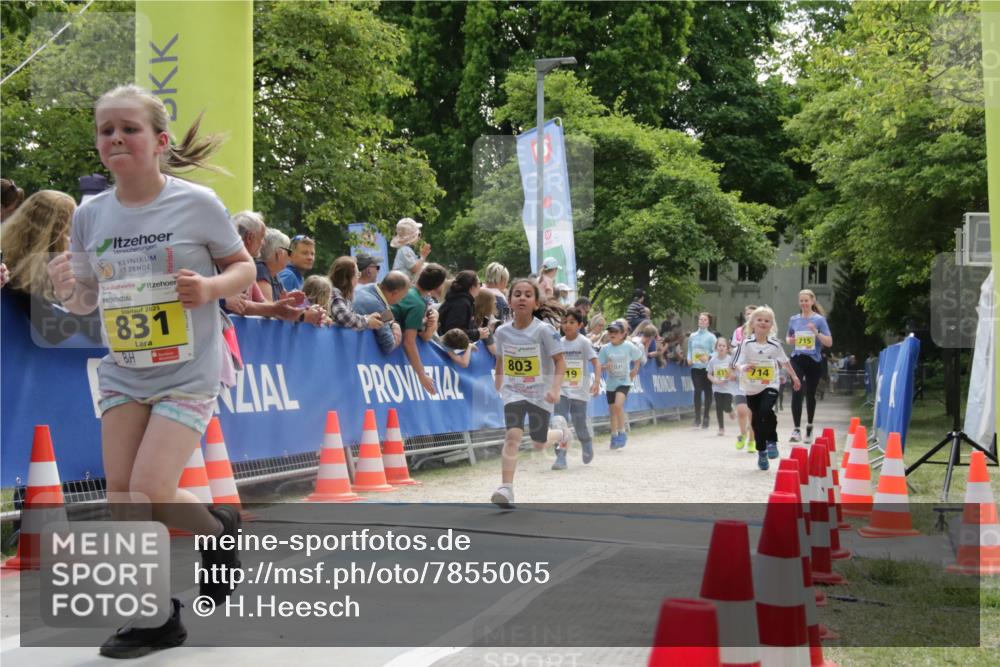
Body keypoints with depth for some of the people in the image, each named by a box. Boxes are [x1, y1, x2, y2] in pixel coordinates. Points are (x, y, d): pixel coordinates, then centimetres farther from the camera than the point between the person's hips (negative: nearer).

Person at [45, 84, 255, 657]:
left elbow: (245, 268, 0)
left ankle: (219, 528, 20)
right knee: (121, 498, 0)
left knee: (150, 494, -13)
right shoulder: (91, 215, 0)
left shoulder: (197, 203, -11)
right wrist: (67, 289, -13)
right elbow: (87, 302, 10)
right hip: (122, 375, 5)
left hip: (189, 374, -4)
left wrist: (211, 287, -21)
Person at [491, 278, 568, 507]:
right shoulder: (502, 332, -4)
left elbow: (560, 361, -14)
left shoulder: (544, 330, -15)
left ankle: (562, 434, 46)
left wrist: (555, 389, -26)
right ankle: (506, 488, -18)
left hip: (540, 394, -1)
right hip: (514, 392, 2)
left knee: (539, 444, 11)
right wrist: (497, 387, 18)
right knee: (513, 435, -18)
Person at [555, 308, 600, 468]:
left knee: (580, 425, 6)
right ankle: (561, 457, -7)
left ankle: (587, 445, 37)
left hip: (579, 391, -3)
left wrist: (596, 382, -27)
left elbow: (596, 363, -13)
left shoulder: (583, 342, -9)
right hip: (562, 390, 3)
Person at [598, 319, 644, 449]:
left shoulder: (628, 346, -8)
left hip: (624, 381, -3)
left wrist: (635, 370, 2)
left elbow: (638, 358, 9)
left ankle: (622, 433, -8)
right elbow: (599, 366, -2)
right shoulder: (605, 348, -4)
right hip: (610, 382, 3)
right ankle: (614, 437, 23)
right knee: (612, 410, 9)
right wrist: (605, 366, -22)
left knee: (618, 405, -23)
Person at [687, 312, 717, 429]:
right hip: (695, 367, 2)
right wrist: (689, 359, -4)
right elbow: (689, 350, 15)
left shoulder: (711, 337, -2)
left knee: (707, 391, 4)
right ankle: (697, 417, -3)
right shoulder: (692, 336, 10)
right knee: (697, 390, -4)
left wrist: (708, 357, -25)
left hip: (707, 367, -2)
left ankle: (705, 417, 11)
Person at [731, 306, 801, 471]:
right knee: (756, 420, 6)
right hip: (751, 387, 1)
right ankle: (761, 452, 23)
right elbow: (736, 366, -15)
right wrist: (744, 368, -37)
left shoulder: (775, 344, -8)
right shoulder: (746, 343, -13)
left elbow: (784, 361, 10)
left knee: (766, 410, -26)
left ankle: (771, 441, -3)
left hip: (770, 385, -1)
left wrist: (794, 377, 21)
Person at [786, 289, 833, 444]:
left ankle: (809, 426, 33)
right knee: (797, 393, -15)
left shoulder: (819, 319, -2)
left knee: (810, 395, 11)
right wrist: (790, 340, -2)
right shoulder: (793, 319, 6)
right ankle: (796, 430, -18)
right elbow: (788, 337, 21)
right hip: (797, 359, 1)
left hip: (814, 361, -1)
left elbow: (829, 342, -6)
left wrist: (816, 332, -20)